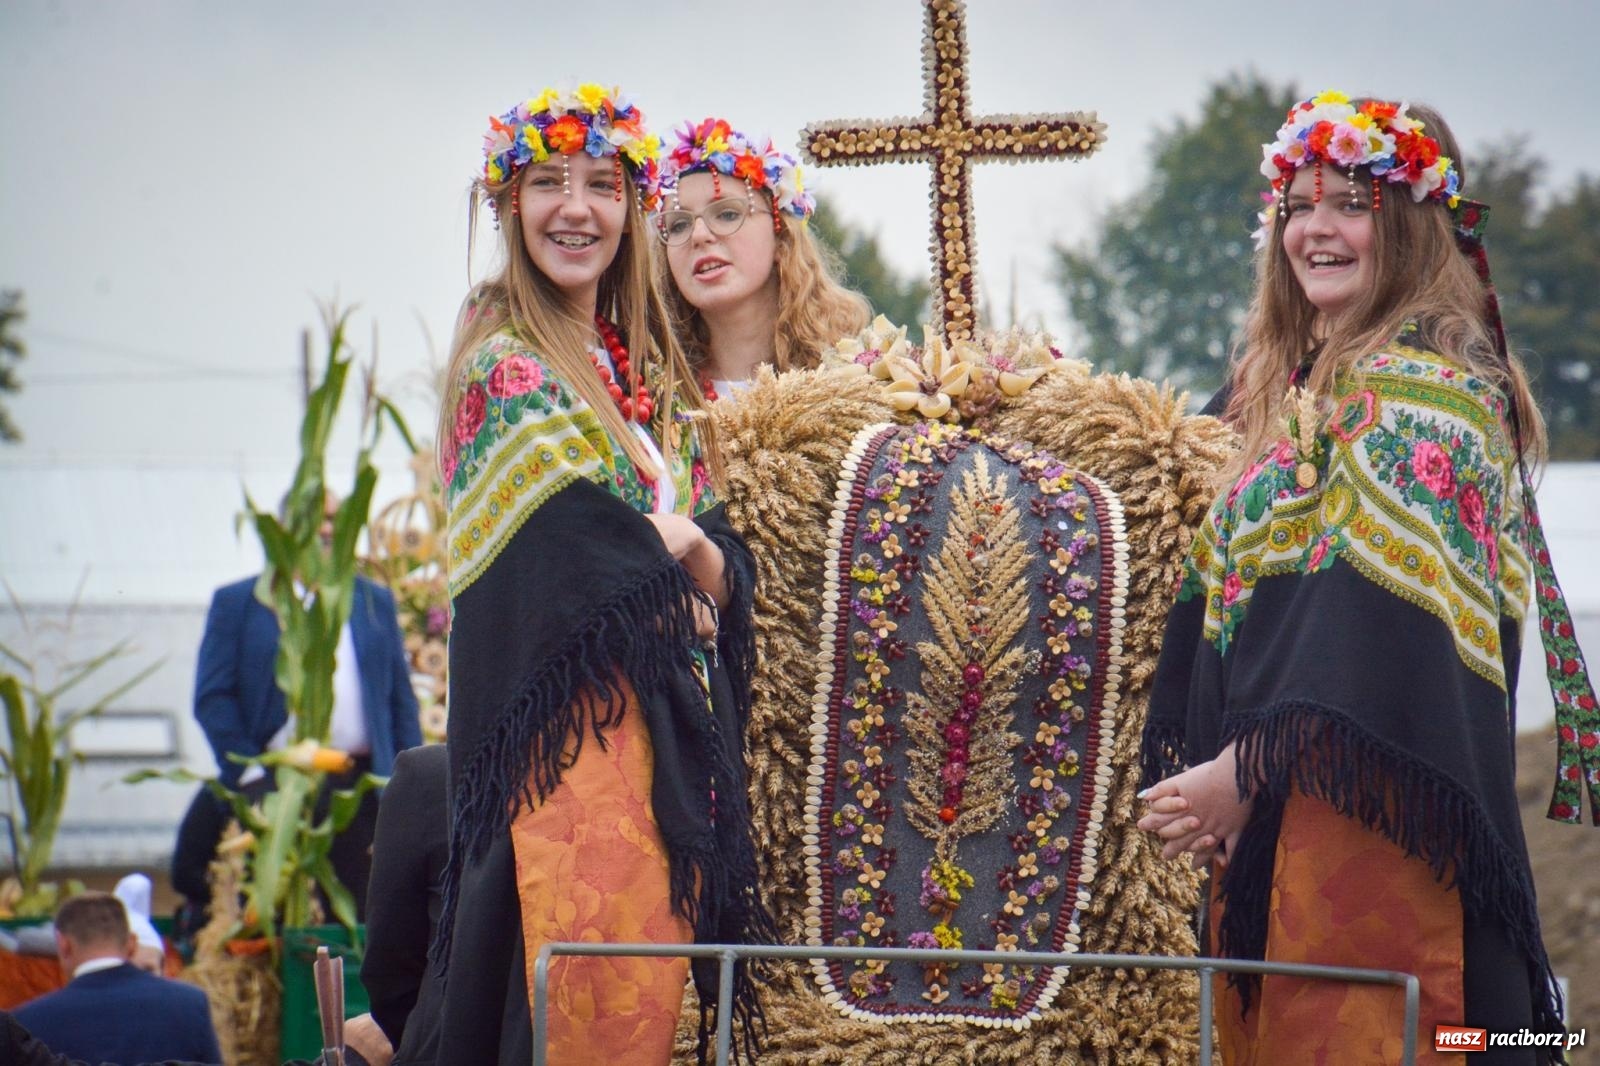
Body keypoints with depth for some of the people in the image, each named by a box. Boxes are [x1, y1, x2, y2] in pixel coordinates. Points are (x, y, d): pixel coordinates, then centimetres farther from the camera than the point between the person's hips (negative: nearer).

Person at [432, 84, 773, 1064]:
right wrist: (667, 571, 1)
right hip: (570, 723, -7)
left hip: (673, 727, 7)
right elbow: (562, 536, -14)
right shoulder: (504, 357, -4)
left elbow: (729, 559, 13)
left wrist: (698, 554, -8)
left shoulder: (652, 370, 19)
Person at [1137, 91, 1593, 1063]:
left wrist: (1245, 770, -18)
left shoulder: (1421, 388, -10)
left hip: (1368, 823, -9)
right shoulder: (1300, 384, 18)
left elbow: (1381, 617, -19)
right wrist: (1200, 774, 5)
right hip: (1271, 823, 9)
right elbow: (1227, 601, 18)